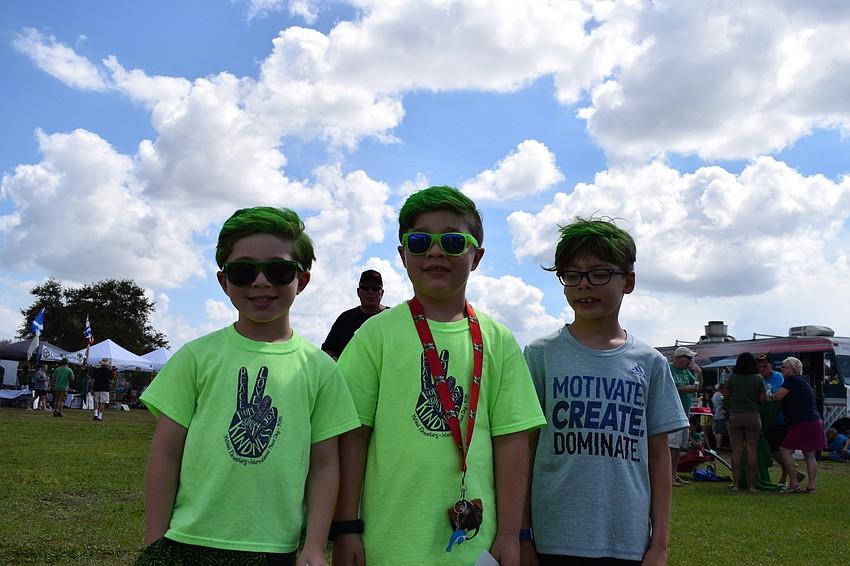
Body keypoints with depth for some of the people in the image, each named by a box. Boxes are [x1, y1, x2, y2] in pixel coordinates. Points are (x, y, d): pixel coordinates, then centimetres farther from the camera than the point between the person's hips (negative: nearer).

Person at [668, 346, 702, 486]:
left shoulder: (686, 371, 17)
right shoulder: (668, 369, -8)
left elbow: (697, 387, 21)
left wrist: (699, 373, 4)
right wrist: (685, 389, -14)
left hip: (684, 413, 9)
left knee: (680, 446, 11)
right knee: (671, 445, -13)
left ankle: (674, 474, 18)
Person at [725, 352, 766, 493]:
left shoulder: (732, 378, -1)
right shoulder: (758, 379, -3)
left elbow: (726, 396, 7)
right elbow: (763, 400, -1)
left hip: (735, 416, 1)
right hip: (753, 416, -1)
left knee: (736, 450, 4)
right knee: (751, 450, 2)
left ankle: (736, 484, 5)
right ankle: (751, 485, 4)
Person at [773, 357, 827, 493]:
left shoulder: (792, 380, -10)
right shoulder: (802, 381, 20)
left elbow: (777, 397, -18)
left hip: (803, 423, -10)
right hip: (815, 421, 10)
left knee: (785, 450, -6)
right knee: (809, 455, 10)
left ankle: (794, 484, -8)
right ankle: (812, 486, 9)